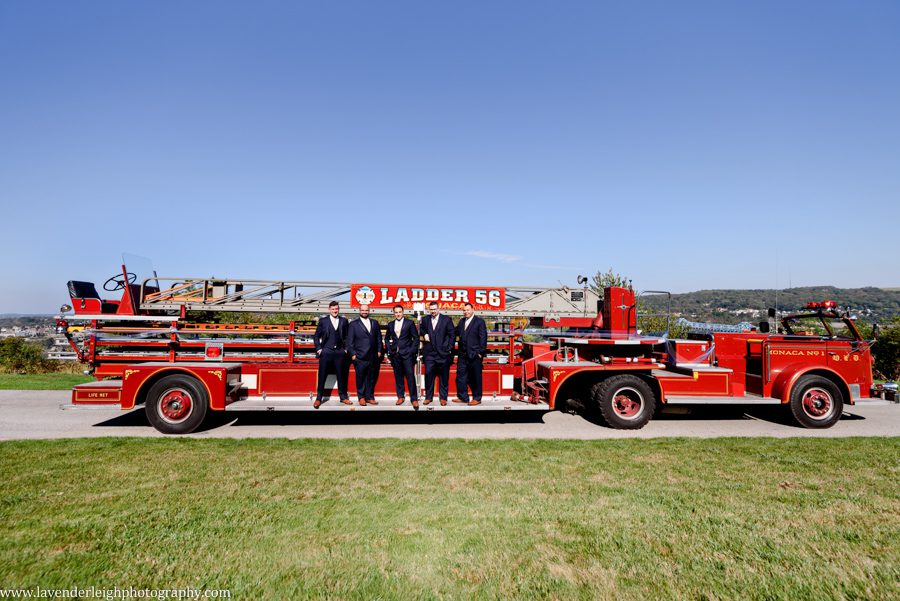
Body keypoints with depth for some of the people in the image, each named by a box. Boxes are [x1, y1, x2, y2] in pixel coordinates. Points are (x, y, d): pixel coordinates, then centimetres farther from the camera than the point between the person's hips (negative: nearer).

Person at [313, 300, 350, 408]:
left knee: (341, 376, 7)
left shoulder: (344, 321, 7)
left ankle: (343, 397, 19)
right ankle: (318, 398, 12)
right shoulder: (323, 321, 4)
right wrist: (318, 349, 0)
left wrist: (346, 348, 3)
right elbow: (317, 336, 7)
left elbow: (347, 336, 10)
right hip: (326, 352, -1)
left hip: (340, 352, 1)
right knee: (322, 376, 2)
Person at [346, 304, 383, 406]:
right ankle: (361, 397, 15)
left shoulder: (375, 323, 13)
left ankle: (369, 397, 16)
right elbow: (350, 341, 0)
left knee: (371, 378, 7)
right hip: (360, 357, -3)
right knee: (360, 378, 3)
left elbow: (379, 338, 14)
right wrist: (352, 354, -6)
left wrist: (379, 351, 6)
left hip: (373, 356, 3)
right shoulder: (353, 324, 3)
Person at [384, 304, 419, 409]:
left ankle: (414, 398, -3)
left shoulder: (409, 323, 1)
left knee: (410, 376, -7)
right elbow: (387, 338, 23)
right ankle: (400, 396, 18)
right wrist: (389, 349, 10)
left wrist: (412, 350, -5)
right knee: (398, 376, 7)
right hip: (395, 355, 4)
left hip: (407, 354, -3)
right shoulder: (390, 325, 12)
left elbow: (416, 337, 1)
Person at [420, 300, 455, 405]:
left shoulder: (446, 320, 0)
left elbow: (452, 335, 2)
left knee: (444, 377, 5)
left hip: (443, 353, -2)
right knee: (428, 375, 2)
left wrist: (449, 348, -3)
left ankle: (443, 397, 15)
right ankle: (428, 397, 14)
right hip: (429, 353, 2)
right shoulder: (425, 320, 9)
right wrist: (424, 334, 1)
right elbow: (422, 330, 24)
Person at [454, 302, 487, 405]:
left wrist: (481, 352, -12)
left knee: (475, 378, 4)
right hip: (463, 354, 6)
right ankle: (462, 397, 21)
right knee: (460, 376, 9)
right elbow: (456, 333, 13)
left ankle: (477, 398, 15)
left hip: (474, 355, -6)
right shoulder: (461, 321, 14)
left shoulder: (479, 321, -5)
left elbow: (483, 338, -8)